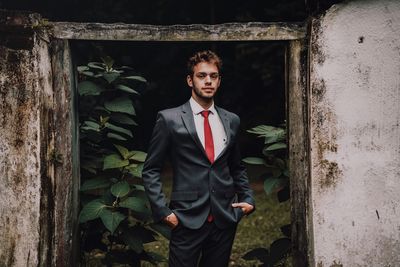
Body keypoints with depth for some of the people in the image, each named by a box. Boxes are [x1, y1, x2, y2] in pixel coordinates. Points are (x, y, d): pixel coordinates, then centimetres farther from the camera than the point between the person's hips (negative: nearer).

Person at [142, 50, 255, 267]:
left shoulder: (231, 120, 10)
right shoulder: (170, 119, -3)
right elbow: (150, 170, -1)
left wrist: (248, 198, 8)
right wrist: (163, 211, -9)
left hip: (225, 219, 4)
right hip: (187, 220, -4)